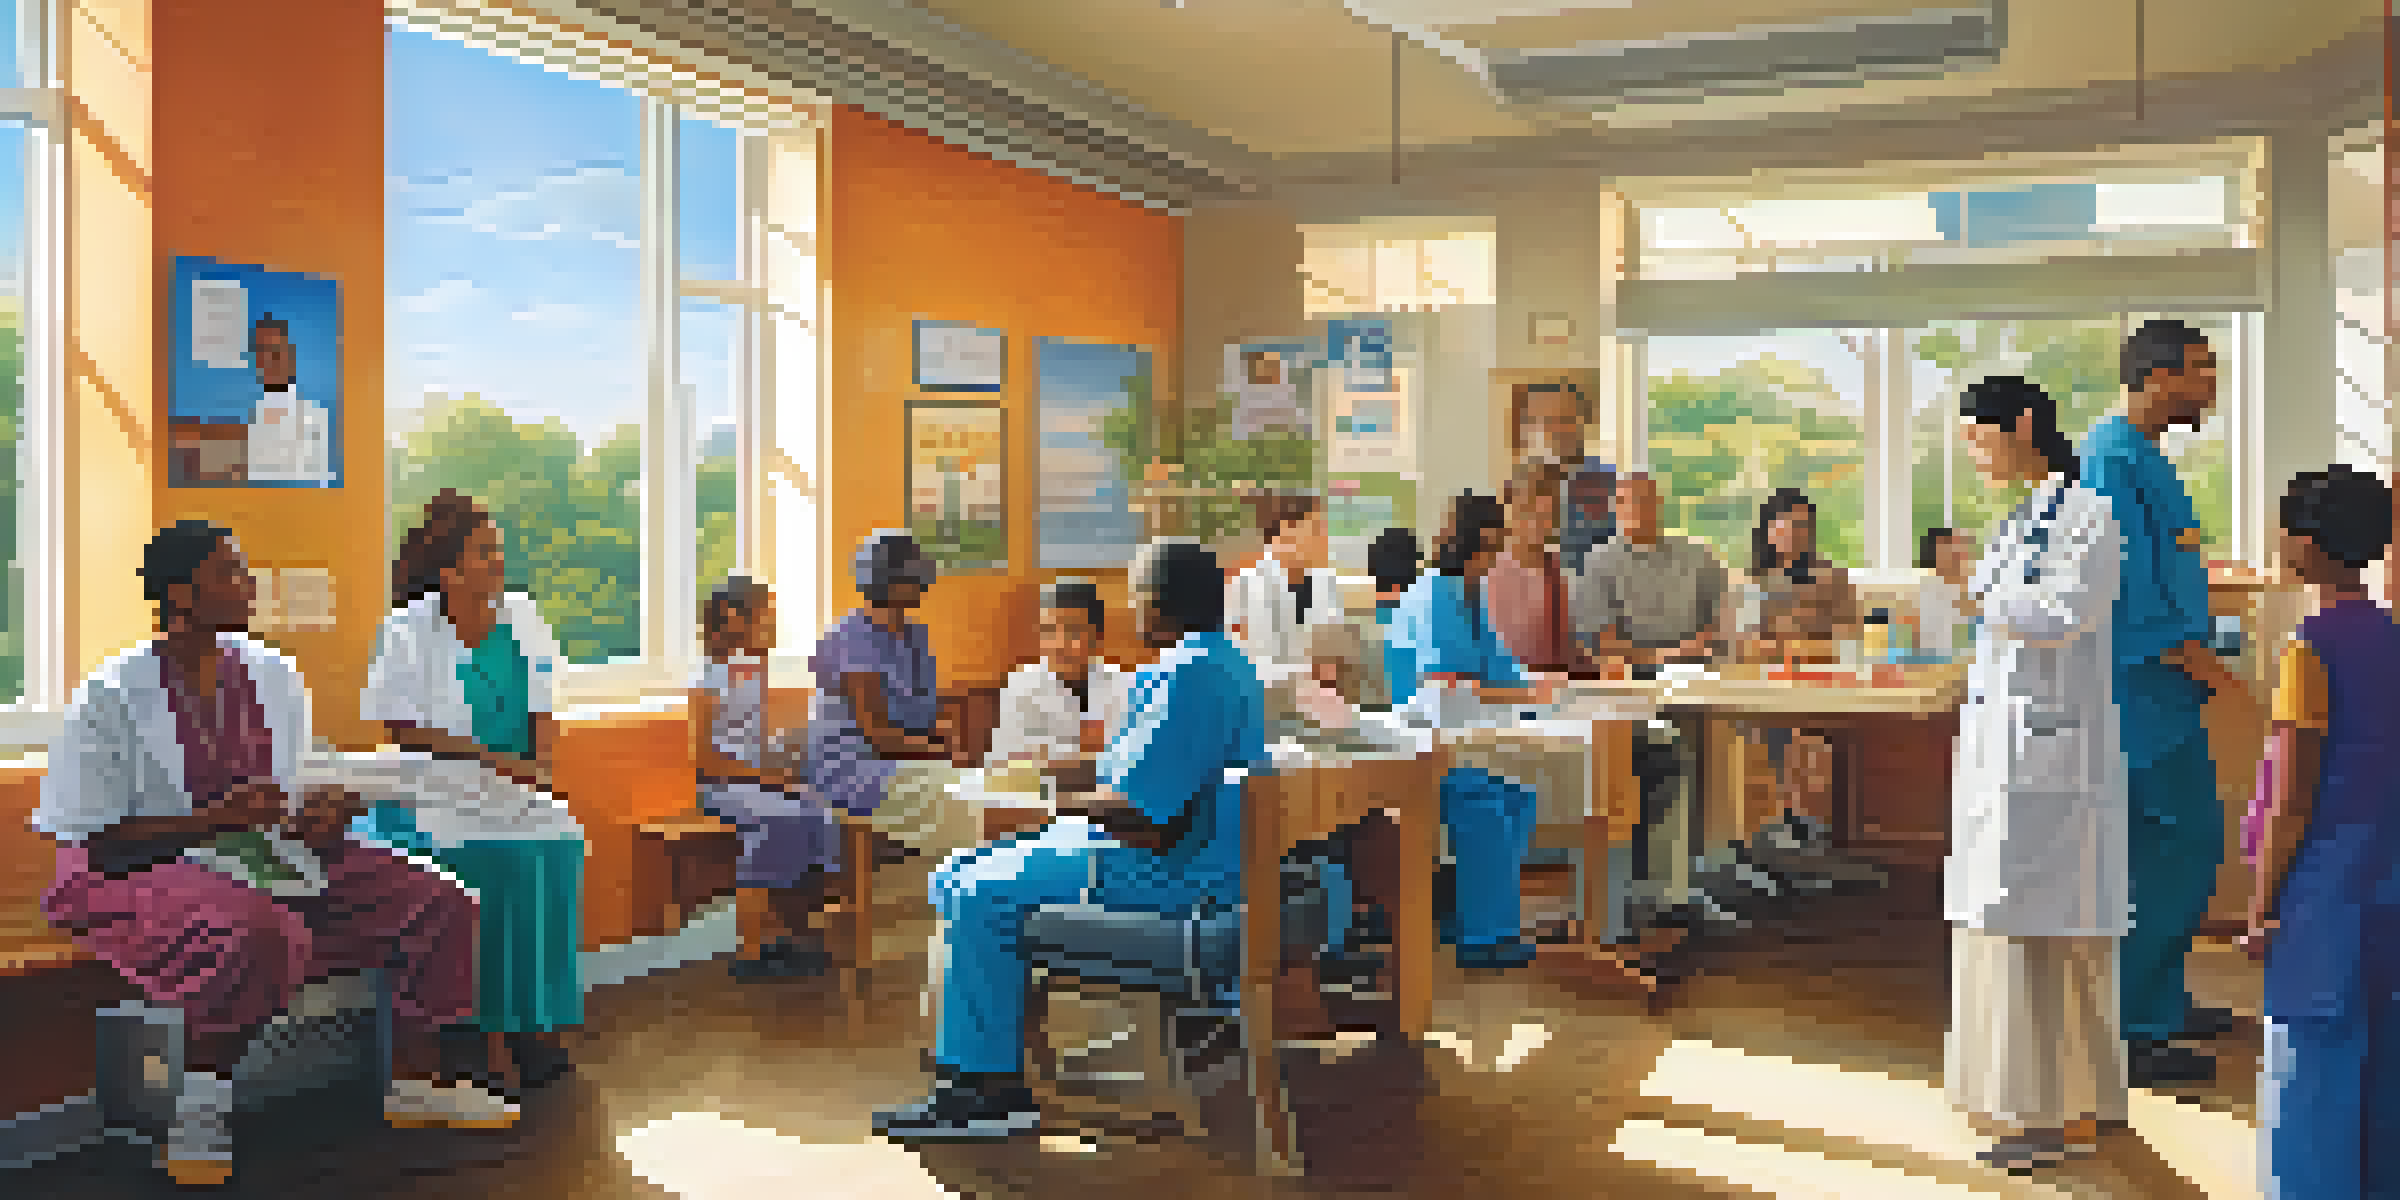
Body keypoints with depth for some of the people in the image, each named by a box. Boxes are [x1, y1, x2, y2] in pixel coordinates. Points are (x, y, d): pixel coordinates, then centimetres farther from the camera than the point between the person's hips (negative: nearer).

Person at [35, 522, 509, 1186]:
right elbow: (92, 842, -13)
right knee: (254, 937, -39)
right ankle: (196, 1129, -21)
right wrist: (210, 819, -26)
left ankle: (415, 1082, 8)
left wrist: (321, 812, -10)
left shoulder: (273, 675, 5)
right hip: (136, 875, -6)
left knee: (434, 906, -7)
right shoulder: (110, 700, -12)